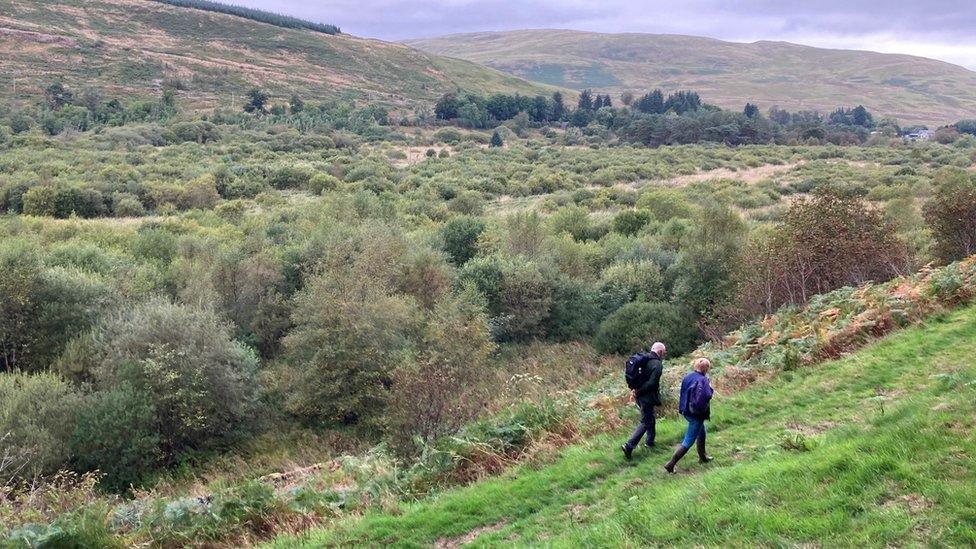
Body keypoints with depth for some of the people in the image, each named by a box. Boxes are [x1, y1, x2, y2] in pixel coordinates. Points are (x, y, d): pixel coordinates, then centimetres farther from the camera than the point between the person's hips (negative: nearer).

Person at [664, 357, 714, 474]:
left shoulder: (687, 377, 4)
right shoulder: (702, 380, -21)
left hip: (686, 411, 9)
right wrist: (710, 388, -12)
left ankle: (702, 456, 47)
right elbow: (707, 396, -30)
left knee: (701, 433, 30)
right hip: (697, 414, -9)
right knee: (688, 441, -1)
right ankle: (671, 464, -4)